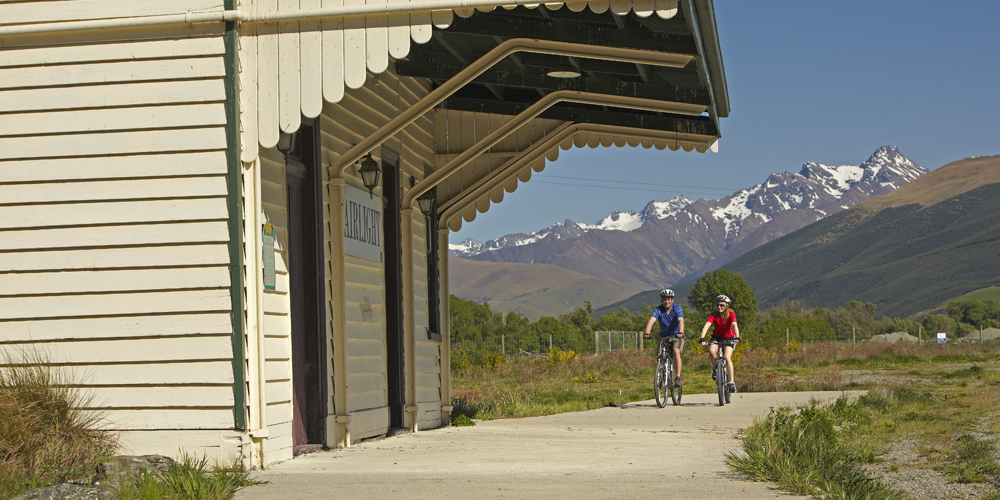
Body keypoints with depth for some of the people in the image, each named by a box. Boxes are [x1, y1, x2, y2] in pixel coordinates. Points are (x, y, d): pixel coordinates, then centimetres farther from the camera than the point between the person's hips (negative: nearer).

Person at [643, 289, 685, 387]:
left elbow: (681, 321, -32)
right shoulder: (658, 310, -12)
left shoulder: (677, 309, -15)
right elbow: (651, 321, -28)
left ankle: (678, 377, -24)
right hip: (664, 337, 2)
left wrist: (680, 332, -52)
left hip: (677, 336, -2)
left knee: (676, 351, -29)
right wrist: (647, 333, -46)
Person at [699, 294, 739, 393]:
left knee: (727, 357, -23)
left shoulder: (731, 313, -18)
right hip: (717, 337, 2)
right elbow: (706, 326, -30)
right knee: (711, 351, -29)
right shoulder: (713, 315, -16)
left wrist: (737, 337, -51)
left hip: (729, 338, -1)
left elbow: (735, 325, -33)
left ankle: (732, 382, -14)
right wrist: (702, 338, -47)